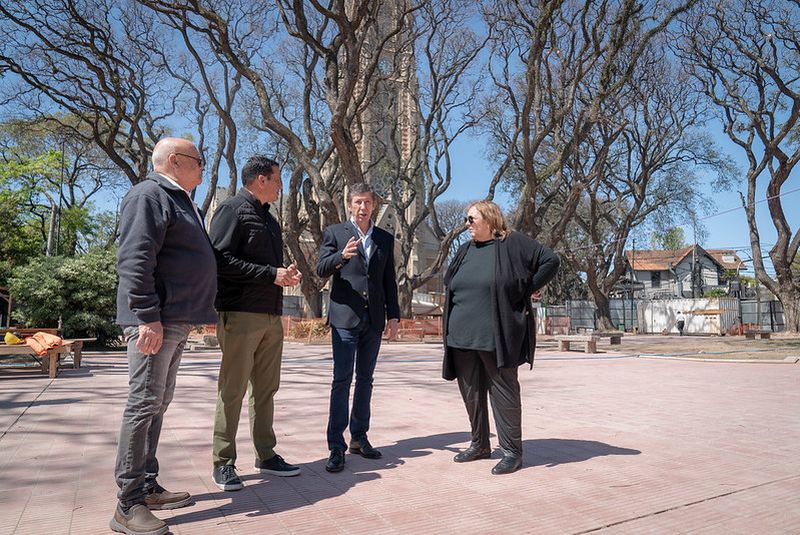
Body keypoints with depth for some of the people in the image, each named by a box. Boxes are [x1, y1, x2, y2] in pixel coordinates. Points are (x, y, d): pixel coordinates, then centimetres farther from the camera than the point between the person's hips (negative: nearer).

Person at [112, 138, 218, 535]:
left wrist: (200, 312, 21)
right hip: (156, 320, -10)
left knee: (158, 403, 13)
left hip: (177, 320, 10)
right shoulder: (149, 195, -8)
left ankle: (147, 486, 24)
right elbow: (135, 259, -19)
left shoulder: (179, 201, 22)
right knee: (144, 403, -7)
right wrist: (147, 317, -24)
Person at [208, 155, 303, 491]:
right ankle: (223, 463, 10)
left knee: (266, 390, 12)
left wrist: (286, 274, 4)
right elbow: (220, 259, -16)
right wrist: (271, 274, -16)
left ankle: (266, 455, 23)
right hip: (240, 313, -8)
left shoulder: (269, 218, 22)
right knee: (233, 390, -1)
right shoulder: (232, 209, -4)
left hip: (272, 316, 8)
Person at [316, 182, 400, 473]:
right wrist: (342, 255, -23)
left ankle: (359, 438, 22)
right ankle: (336, 446, 1)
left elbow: (390, 281, 12)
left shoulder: (385, 239, 12)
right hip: (345, 317, -3)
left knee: (365, 380, 11)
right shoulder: (334, 232, 4)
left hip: (374, 319, 4)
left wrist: (393, 315, 7)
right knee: (342, 380, -5)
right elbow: (321, 270, -4)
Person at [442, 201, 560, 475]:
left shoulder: (513, 243, -3)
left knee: (503, 392, 1)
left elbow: (550, 261, -5)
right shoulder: (465, 251, 16)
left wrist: (525, 291, -4)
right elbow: (450, 283, 30)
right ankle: (480, 444, 27)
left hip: (496, 336, -6)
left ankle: (512, 451, 12)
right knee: (471, 392, 12)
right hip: (462, 336, 7)